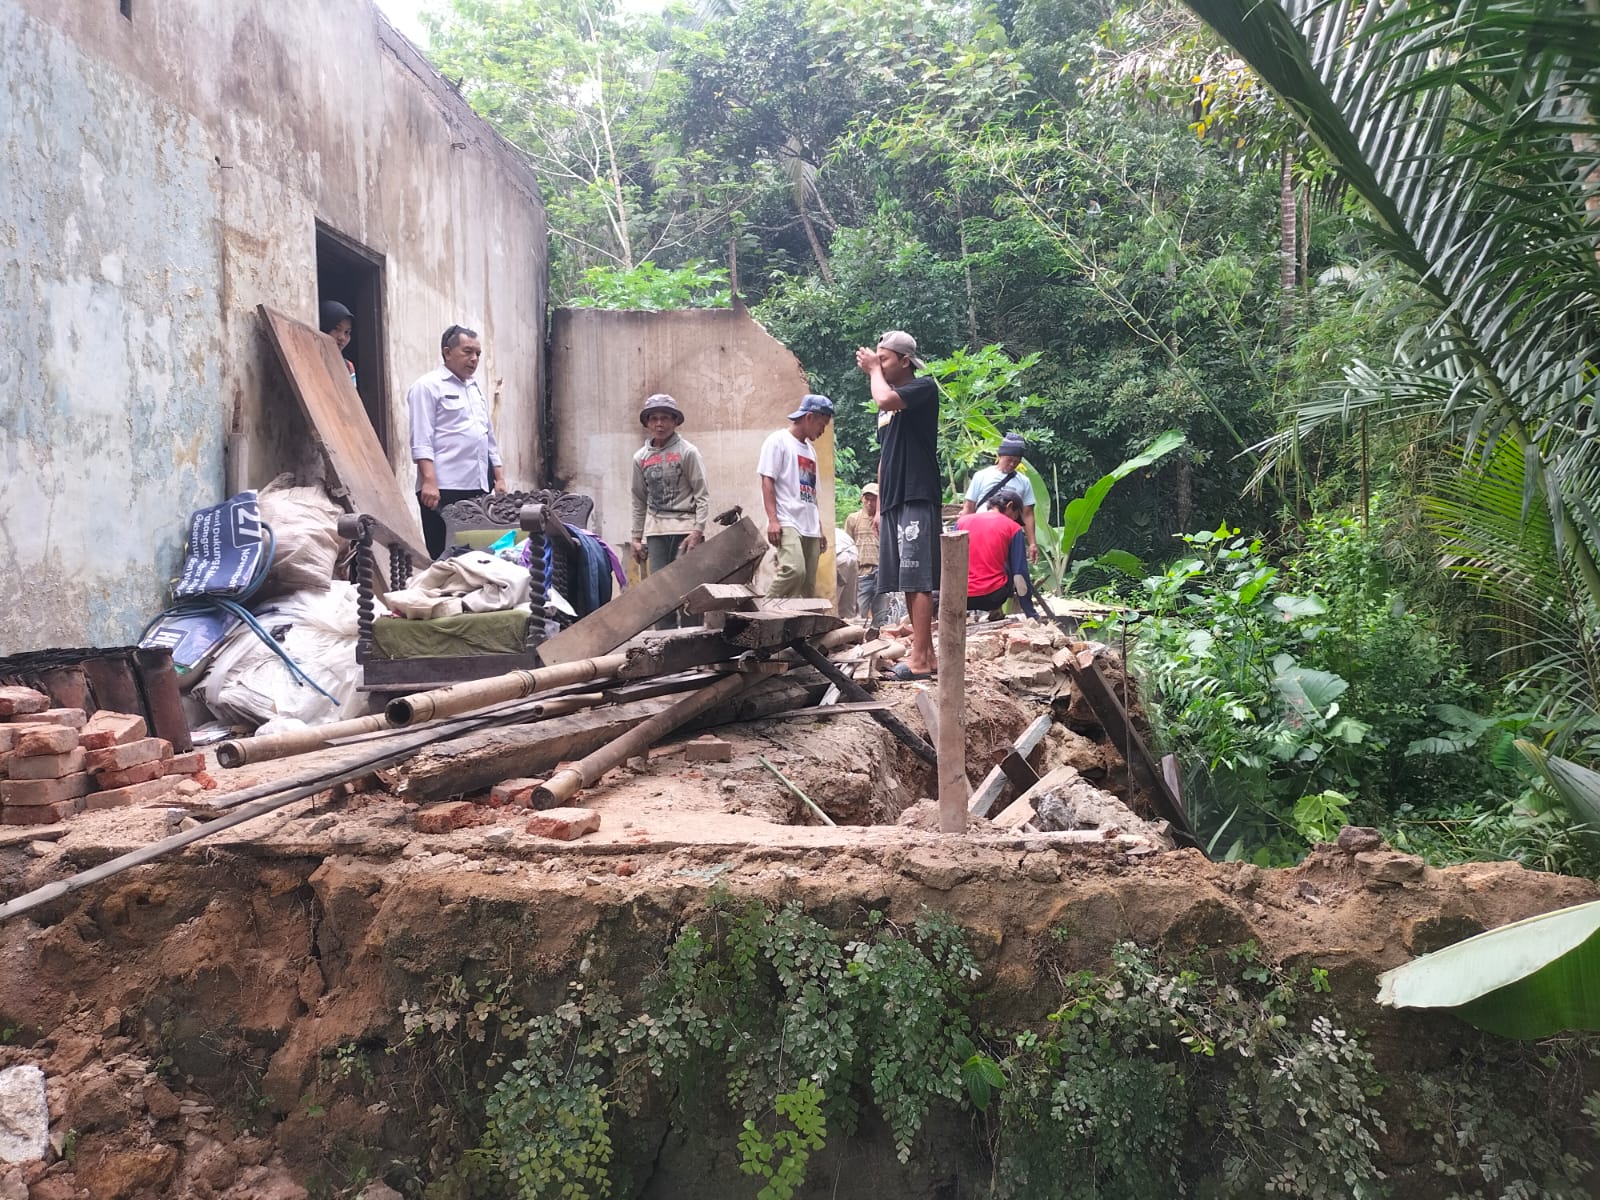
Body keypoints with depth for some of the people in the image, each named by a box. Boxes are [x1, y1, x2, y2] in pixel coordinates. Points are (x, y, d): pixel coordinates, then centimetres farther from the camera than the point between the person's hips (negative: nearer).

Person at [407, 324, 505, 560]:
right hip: (444, 489, -7)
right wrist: (429, 482, -19)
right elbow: (421, 441, -10)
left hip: (479, 488, 7)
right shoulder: (428, 387, -2)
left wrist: (499, 477, 19)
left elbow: (489, 436, 26)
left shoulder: (475, 388, 22)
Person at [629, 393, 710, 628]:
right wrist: (636, 537, 13)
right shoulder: (641, 457, 11)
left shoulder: (687, 452, -1)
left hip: (684, 527, -4)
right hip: (655, 530, 4)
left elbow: (702, 494, -4)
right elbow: (639, 500, 16)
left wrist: (697, 530, -13)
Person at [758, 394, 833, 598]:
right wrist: (772, 519, -17)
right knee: (794, 570, -27)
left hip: (810, 528, 8)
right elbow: (767, 481, -7)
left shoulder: (810, 450, 23)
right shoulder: (778, 440, 1)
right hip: (788, 523, -8)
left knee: (809, 585, 2)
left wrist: (820, 529, 19)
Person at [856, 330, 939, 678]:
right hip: (893, 502, 8)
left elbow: (885, 400, -24)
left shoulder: (924, 387, -4)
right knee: (906, 582, 7)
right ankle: (924, 652, 12)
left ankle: (921, 659, -12)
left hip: (917, 499, -8)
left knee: (917, 581, -11)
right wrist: (879, 506, 18)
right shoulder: (888, 405, 20)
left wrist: (873, 370, -5)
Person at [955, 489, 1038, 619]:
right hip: (993, 596, -1)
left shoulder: (962, 521, 9)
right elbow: (1020, 574, 0)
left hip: (961, 597, 1)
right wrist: (1032, 615, 6)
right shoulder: (1013, 528, 3)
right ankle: (995, 609, 14)